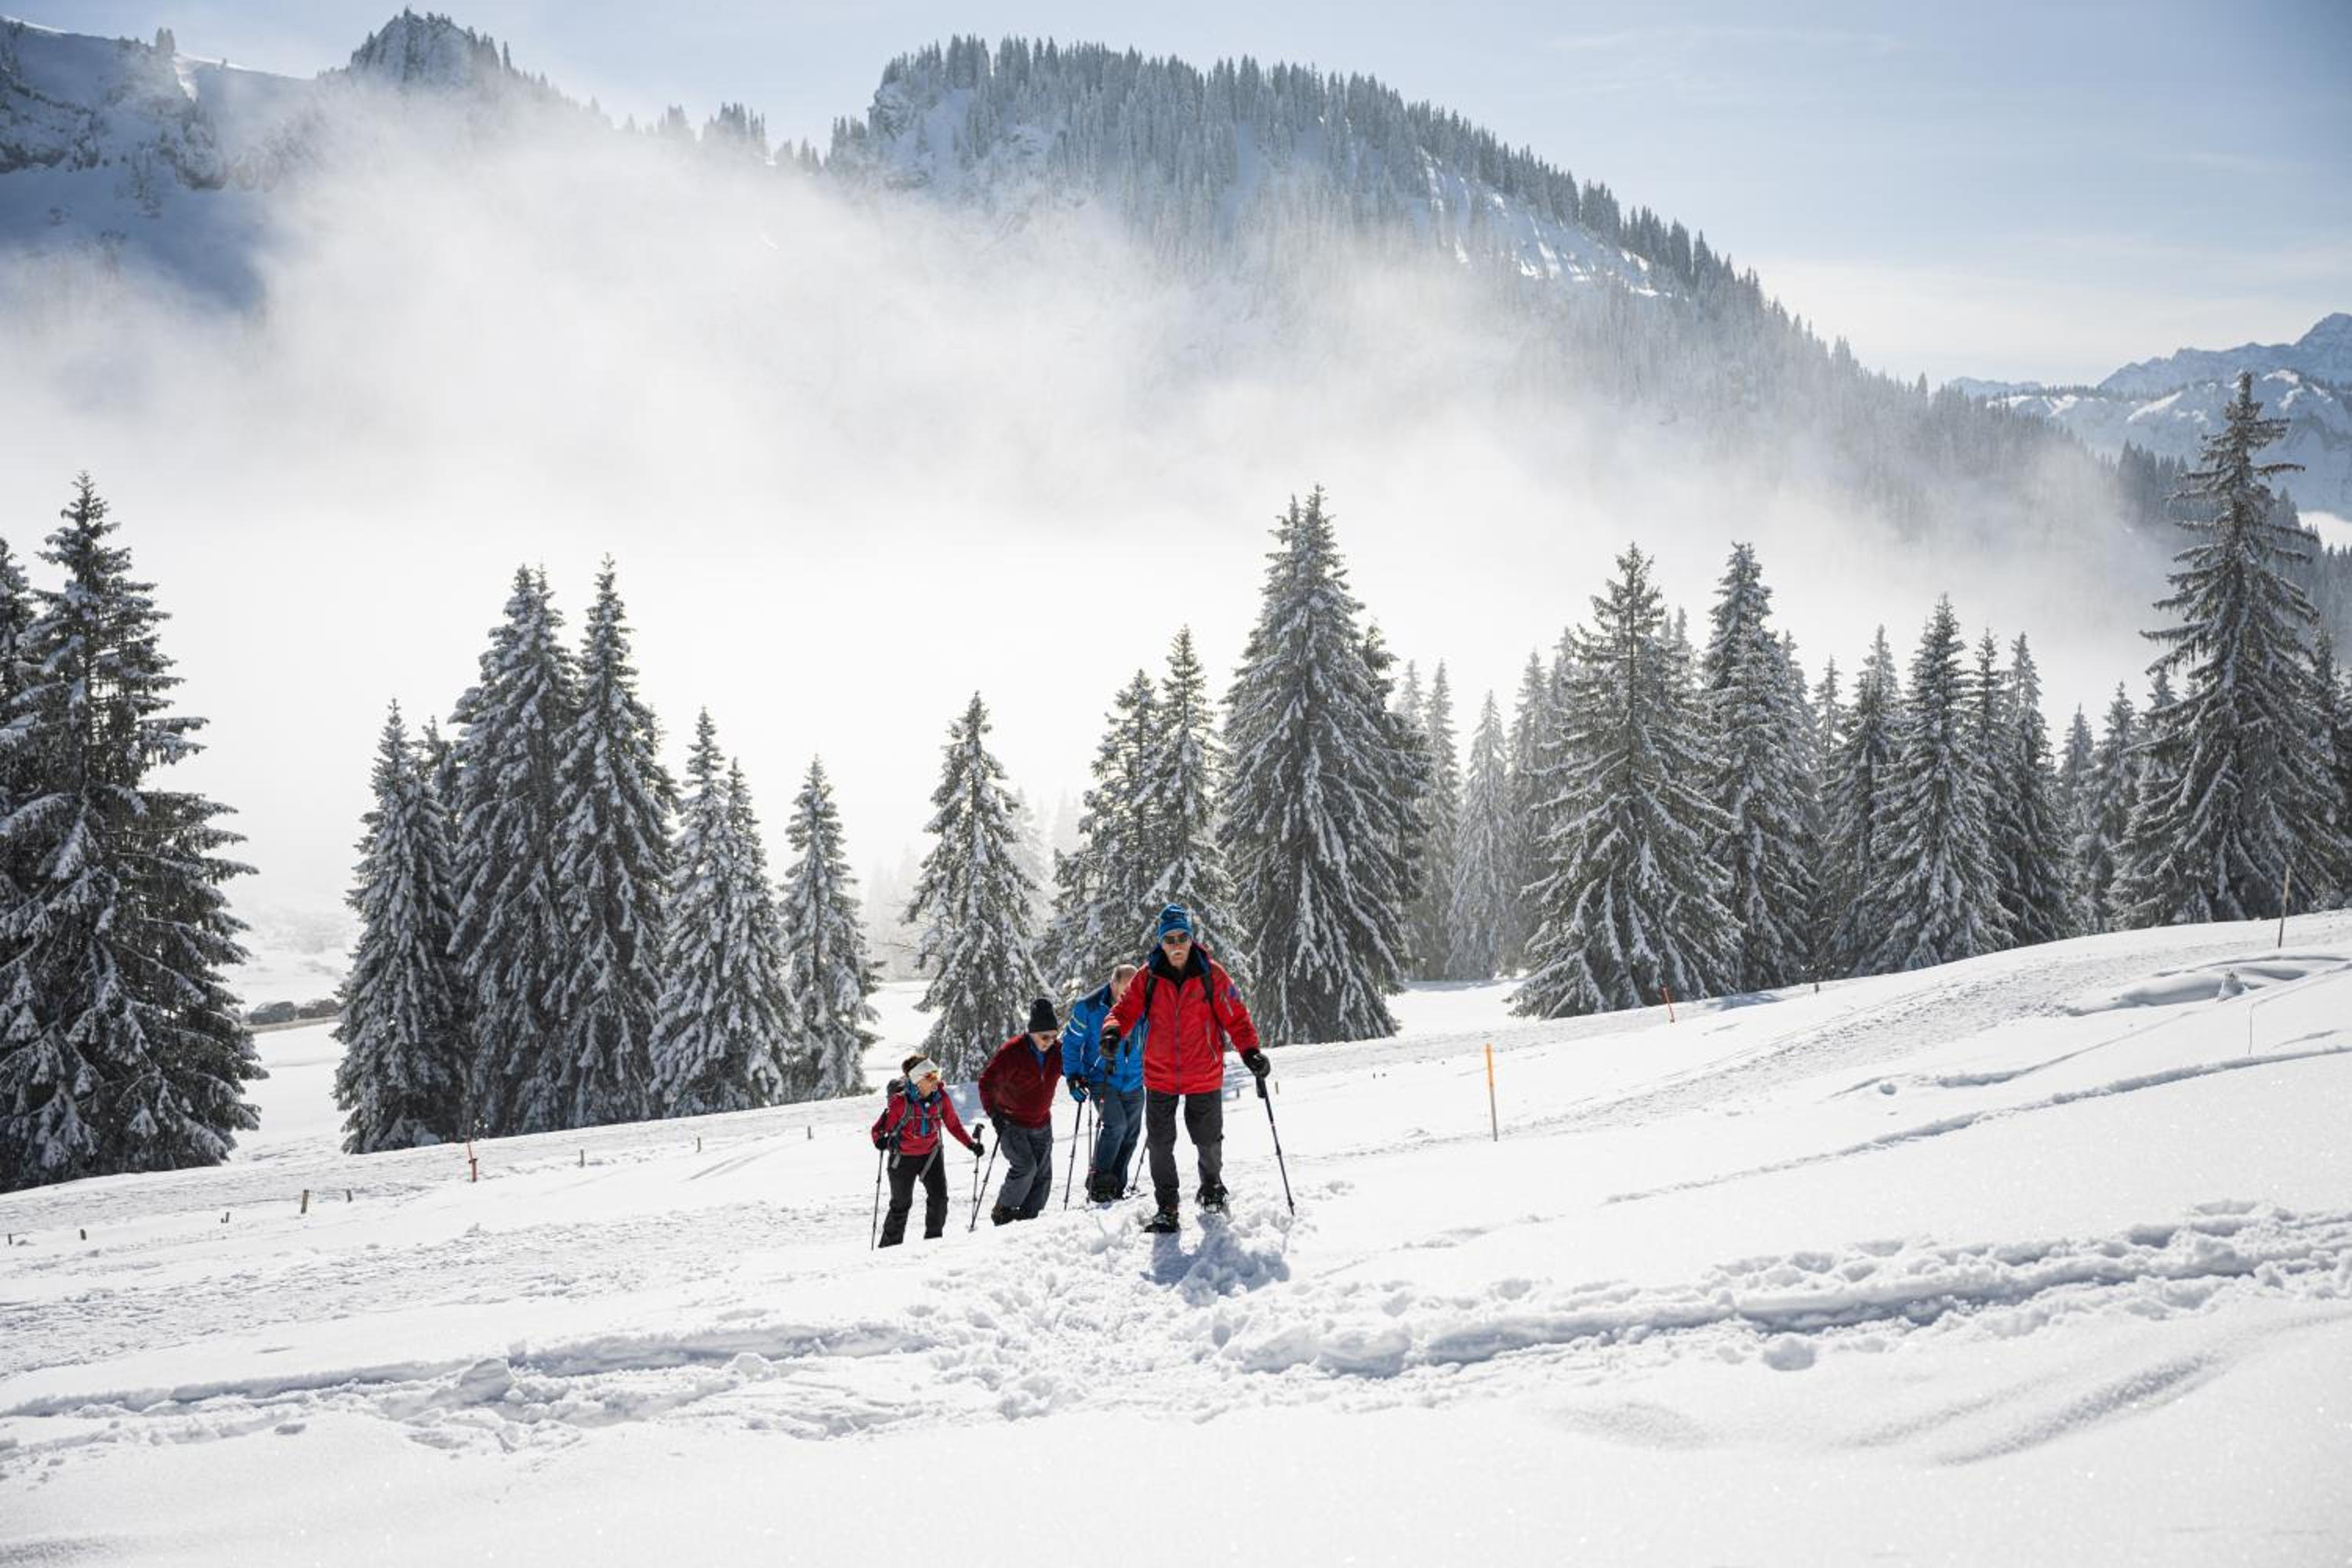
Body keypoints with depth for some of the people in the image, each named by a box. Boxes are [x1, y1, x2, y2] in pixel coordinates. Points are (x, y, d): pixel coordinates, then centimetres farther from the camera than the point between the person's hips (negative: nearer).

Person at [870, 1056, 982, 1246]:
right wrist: (880, 1139, -40)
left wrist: (971, 1143, -7)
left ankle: (934, 1238, 10)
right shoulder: (901, 1101, -25)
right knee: (901, 1203, 7)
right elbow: (879, 1129, -19)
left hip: (931, 1154, 3)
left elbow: (953, 1124, 1)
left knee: (939, 1198, -8)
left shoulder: (940, 1097, -12)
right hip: (903, 1157, -3)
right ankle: (890, 1244, 23)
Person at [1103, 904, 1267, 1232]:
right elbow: (1127, 1009, -4)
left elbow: (1235, 1017, -5)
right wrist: (1113, 1030, -26)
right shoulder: (1149, 977, -4)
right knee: (1160, 1144, 3)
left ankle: (1212, 1190, 40)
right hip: (1160, 1076, 1)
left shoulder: (1211, 974, -8)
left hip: (1204, 1077, -1)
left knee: (1208, 1141, 12)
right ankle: (1166, 1208, 16)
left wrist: (1250, 1052, -17)